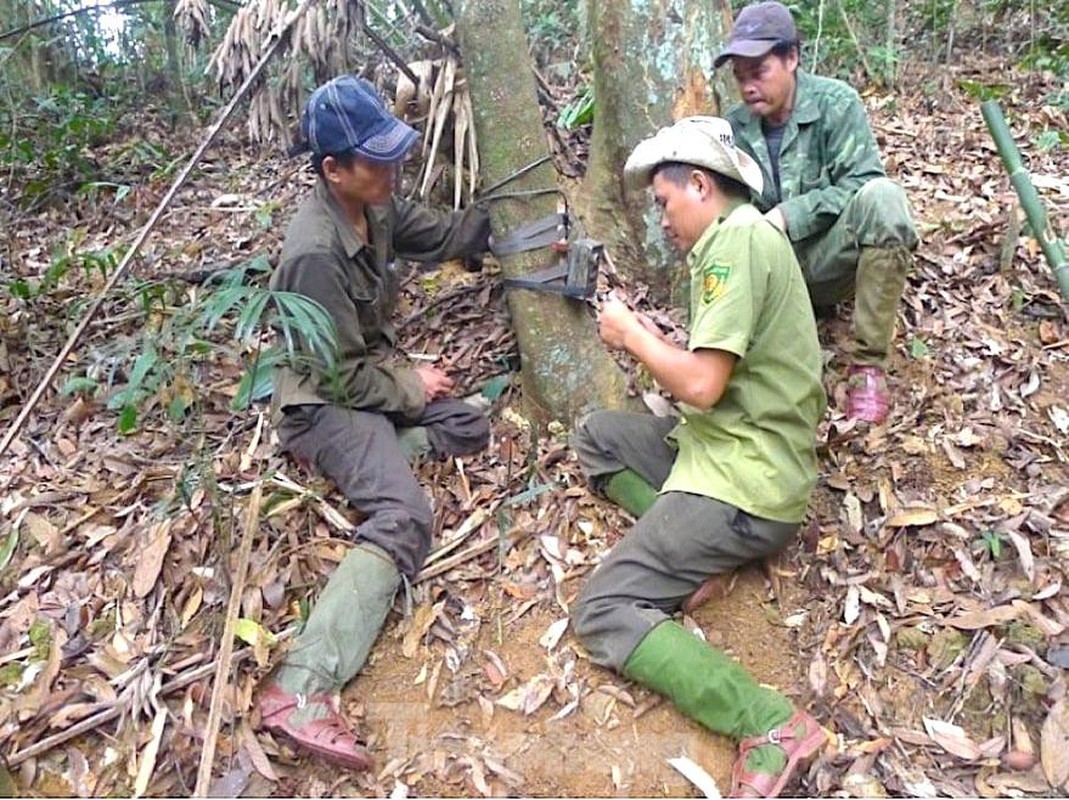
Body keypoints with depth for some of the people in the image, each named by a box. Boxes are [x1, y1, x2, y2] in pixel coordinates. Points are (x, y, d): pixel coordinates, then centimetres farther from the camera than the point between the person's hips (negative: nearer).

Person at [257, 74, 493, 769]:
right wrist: (412, 387, -9)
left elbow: (442, 234, 17)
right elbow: (339, 374, -22)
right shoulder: (316, 252, -27)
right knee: (404, 518, -28)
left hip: (374, 377, 10)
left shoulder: (376, 206, -1)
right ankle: (301, 690, -37)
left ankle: (361, 465, -1)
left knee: (471, 427, 12)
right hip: (326, 403, -10)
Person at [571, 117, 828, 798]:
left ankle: (769, 726, -17)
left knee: (605, 614, -10)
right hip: (738, 445, 11)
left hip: (744, 477, -10)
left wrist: (632, 335, -7)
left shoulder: (737, 238, -16)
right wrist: (653, 342, 8)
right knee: (596, 436, 20)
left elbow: (701, 386, -23)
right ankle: (693, 550, 3)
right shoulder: (740, 237, 15)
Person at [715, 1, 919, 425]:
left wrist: (788, 215, -27)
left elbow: (861, 182, -16)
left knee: (882, 197, -34)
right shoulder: (734, 127, 3)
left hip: (831, 255, -2)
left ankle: (869, 363, -29)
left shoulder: (835, 102, -7)